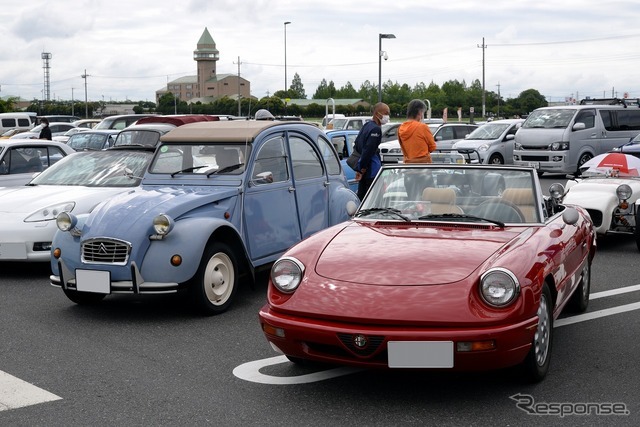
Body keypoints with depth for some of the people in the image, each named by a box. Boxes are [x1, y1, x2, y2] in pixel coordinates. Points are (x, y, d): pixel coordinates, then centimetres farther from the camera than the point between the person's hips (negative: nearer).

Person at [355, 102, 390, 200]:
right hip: (371, 170, -10)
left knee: (361, 197, 13)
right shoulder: (376, 129, -16)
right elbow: (368, 150, -21)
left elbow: (357, 144, 20)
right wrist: (363, 168, -15)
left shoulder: (366, 125, 14)